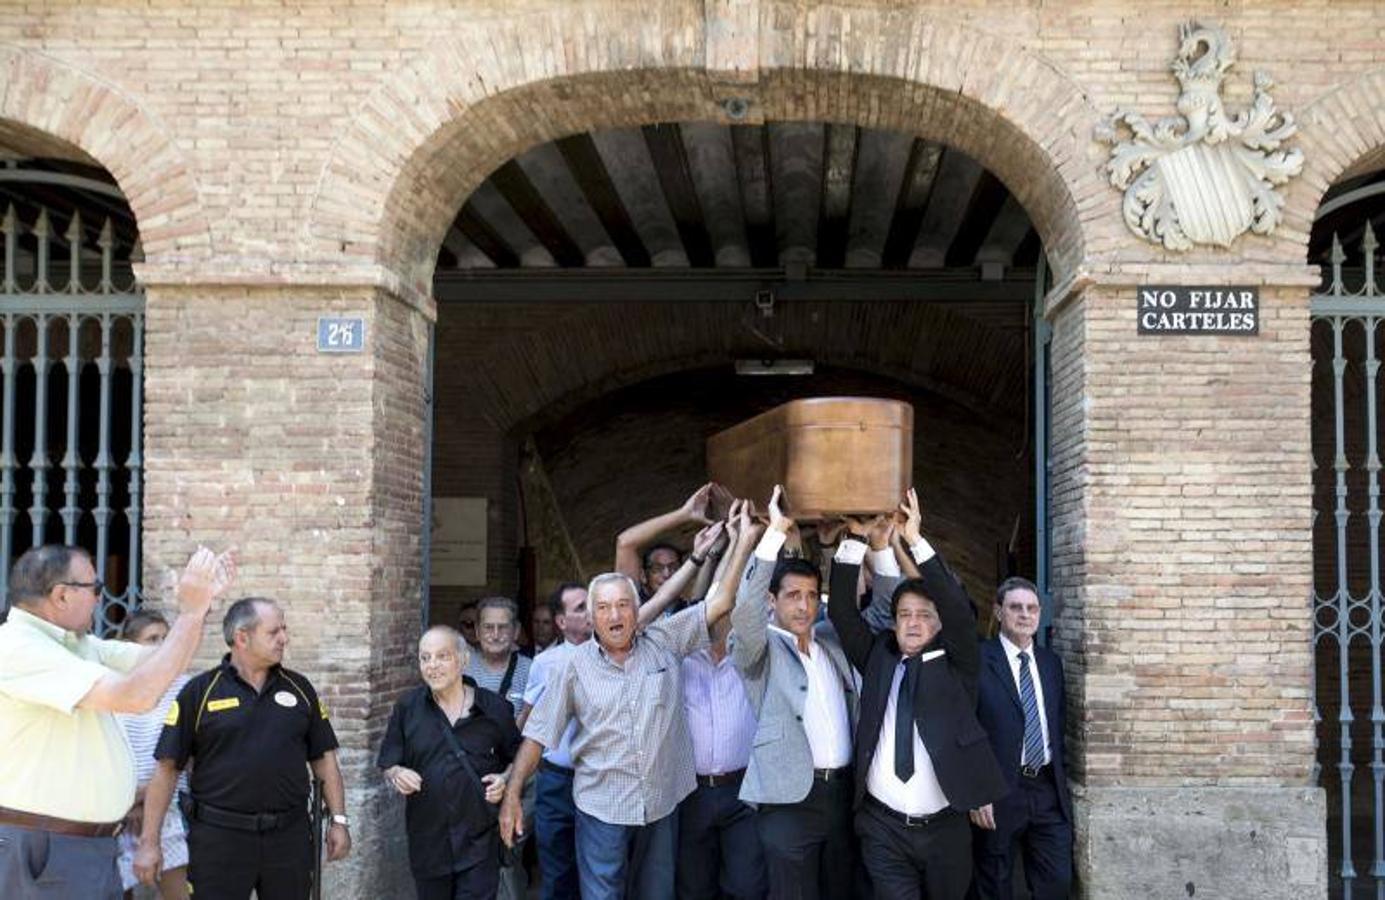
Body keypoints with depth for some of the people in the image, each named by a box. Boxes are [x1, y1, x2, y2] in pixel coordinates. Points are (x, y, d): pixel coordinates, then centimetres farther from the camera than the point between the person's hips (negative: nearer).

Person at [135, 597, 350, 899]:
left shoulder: (298, 689, 8)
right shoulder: (200, 691, -2)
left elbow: (324, 758, 12)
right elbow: (166, 768, -3)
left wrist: (339, 819, 5)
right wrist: (149, 841, -7)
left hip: (289, 836, 3)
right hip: (219, 836, -3)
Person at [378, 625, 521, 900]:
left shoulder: (494, 708, 1)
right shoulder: (407, 708, 4)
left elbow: (516, 758, 13)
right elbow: (387, 764, 8)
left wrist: (505, 779, -7)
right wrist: (396, 774, -13)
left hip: (480, 843, -2)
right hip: (427, 843, 2)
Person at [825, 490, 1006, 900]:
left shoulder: (954, 665, 3)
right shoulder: (877, 658, 8)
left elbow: (960, 611, -12)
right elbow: (842, 611, -1)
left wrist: (916, 541, -18)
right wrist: (858, 539, -10)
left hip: (945, 828, 0)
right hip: (883, 827, 0)